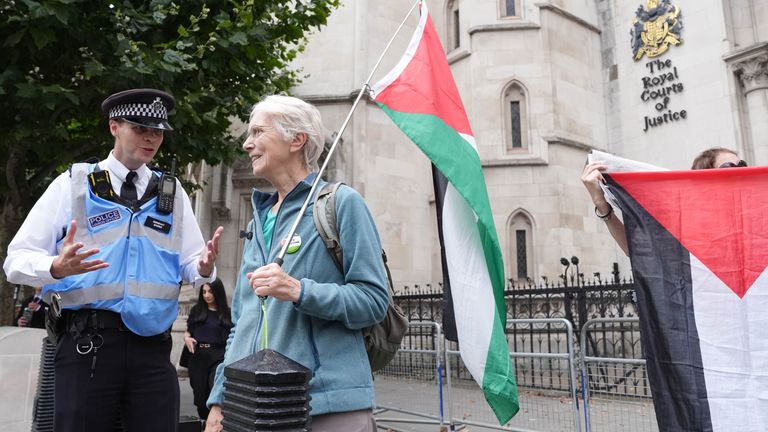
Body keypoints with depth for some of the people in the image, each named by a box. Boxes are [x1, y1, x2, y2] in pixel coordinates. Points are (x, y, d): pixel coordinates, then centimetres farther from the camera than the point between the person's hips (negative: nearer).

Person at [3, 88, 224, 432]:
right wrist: (57, 267, -21)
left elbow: (191, 266, 8)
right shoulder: (73, 184, 3)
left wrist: (204, 267, -15)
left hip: (152, 343, 2)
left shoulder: (173, 193, 11)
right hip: (87, 341, -2)